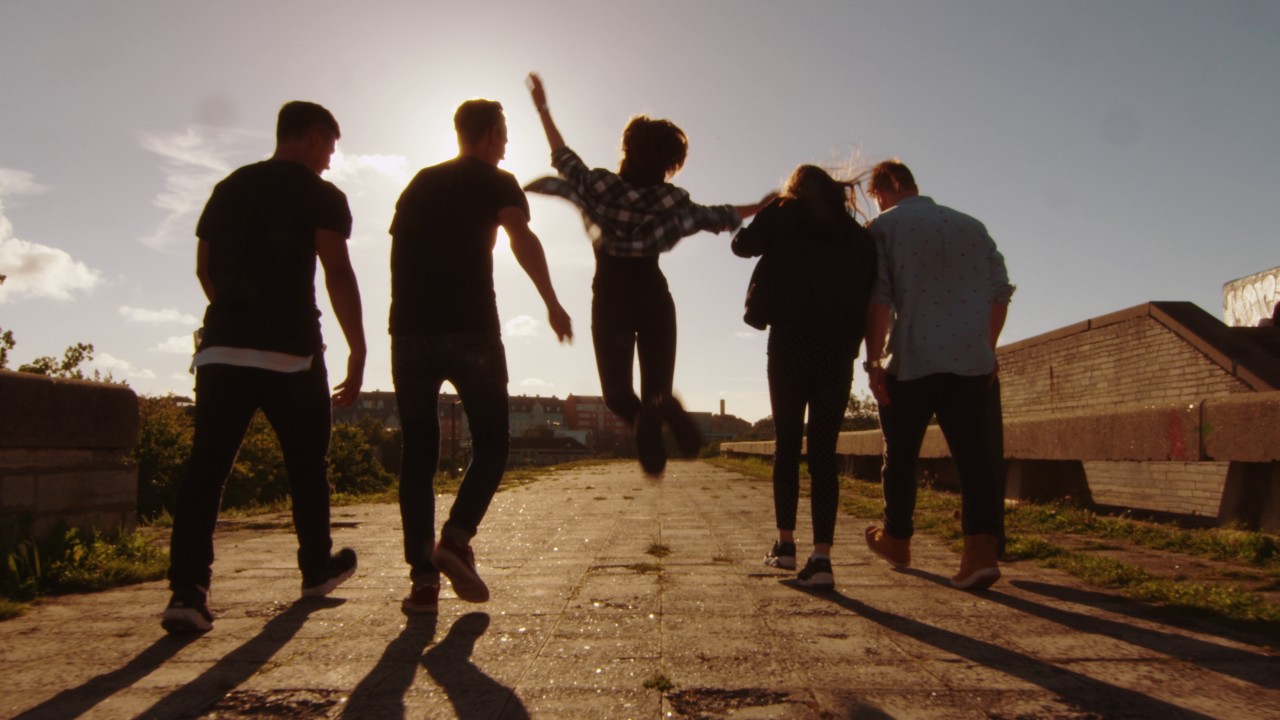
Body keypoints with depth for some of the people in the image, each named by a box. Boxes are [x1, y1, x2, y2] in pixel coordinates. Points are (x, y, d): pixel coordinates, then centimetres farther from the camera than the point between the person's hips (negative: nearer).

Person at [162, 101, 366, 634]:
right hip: (291, 351, -4)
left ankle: (187, 591, -12)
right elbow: (337, 272, -10)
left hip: (223, 346, 5)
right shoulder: (321, 195, 1)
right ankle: (316, 569, 26)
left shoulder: (228, 188, 18)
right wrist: (357, 349, -8)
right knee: (306, 464, 11)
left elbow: (205, 268, 20)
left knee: (206, 466, -2)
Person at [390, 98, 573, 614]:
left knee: (418, 451, 6)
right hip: (469, 328, -4)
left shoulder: (419, 184, 22)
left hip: (409, 329, 5)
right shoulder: (495, 181, 7)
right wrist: (552, 302, -14)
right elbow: (521, 237, -13)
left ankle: (422, 575, 1)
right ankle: (456, 538, -11)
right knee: (491, 442, 8)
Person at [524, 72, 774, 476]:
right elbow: (716, 218, 8)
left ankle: (641, 416, -31)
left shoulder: (600, 184, -5)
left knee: (616, 388, 3)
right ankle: (662, 407, -29)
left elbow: (563, 159, 10)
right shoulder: (670, 199, -4)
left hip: (610, 297, 0)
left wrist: (542, 108, 20)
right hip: (653, 296, 0)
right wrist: (761, 207, 25)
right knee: (657, 386, 7)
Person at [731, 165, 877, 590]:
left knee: (787, 445, 10)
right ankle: (821, 557, -7)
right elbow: (870, 293, 7)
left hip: (790, 345, -2)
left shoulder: (783, 216, 5)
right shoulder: (858, 234, 12)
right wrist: (853, 344, 9)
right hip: (839, 351, 2)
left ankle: (785, 543, 13)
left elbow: (741, 246, 18)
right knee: (824, 452, 0)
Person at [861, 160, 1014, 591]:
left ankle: (896, 539, 28)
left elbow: (878, 298, -8)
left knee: (900, 456, 13)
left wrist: (874, 361, -7)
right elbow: (1000, 291, 13)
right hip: (973, 361, 3)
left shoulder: (885, 227, 2)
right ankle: (981, 551, -15)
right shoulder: (972, 226, 15)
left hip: (910, 362, -3)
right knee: (976, 457, -1)